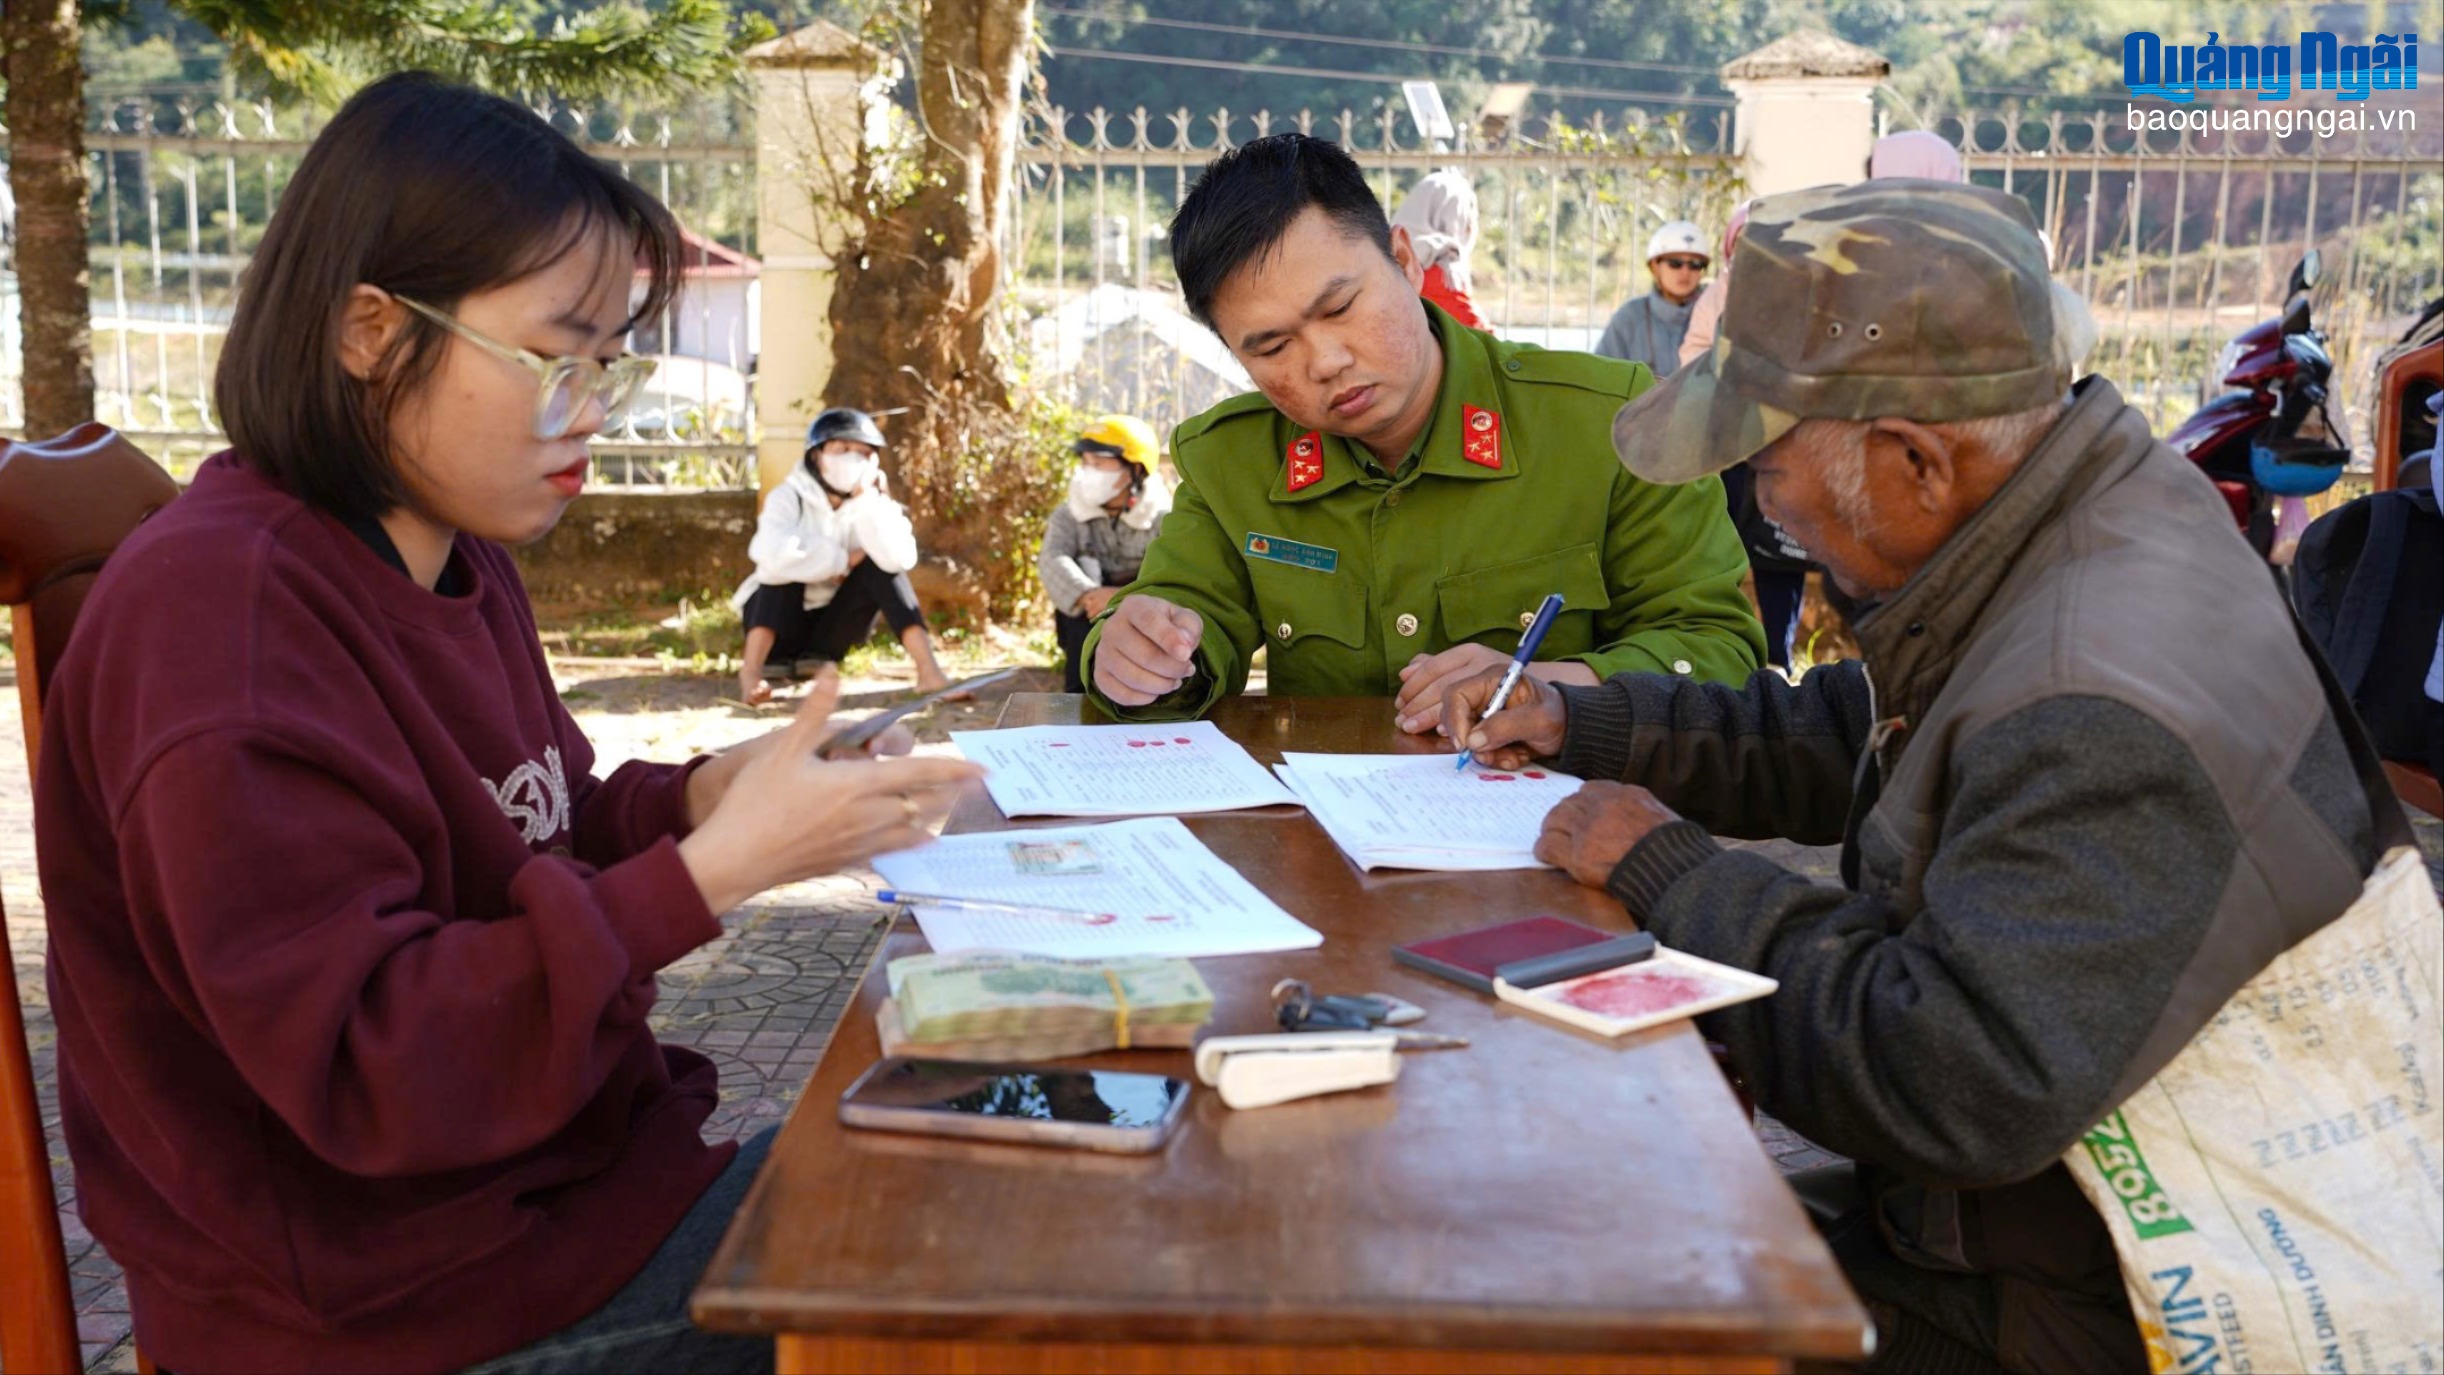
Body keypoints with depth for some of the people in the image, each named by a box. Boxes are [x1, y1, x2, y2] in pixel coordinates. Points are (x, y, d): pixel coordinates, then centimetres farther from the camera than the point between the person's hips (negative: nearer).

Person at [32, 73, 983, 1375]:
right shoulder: (214, 608, -24)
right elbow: (364, 1063, -27)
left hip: (569, 1160, 9)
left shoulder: (461, 562, 6)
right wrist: (718, 865, -30)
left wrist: (703, 796, -7)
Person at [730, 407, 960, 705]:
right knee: (789, 566, -28)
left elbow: (900, 558, -28)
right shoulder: (789, 497, -16)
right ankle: (751, 670, -39)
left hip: (830, 632, 3)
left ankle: (928, 670, -30)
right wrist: (843, 560, -26)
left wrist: (867, 497, -27)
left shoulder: (873, 502, -6)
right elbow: (773, 556, -39)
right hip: (778, 625, -3)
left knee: (882, 564, -18)